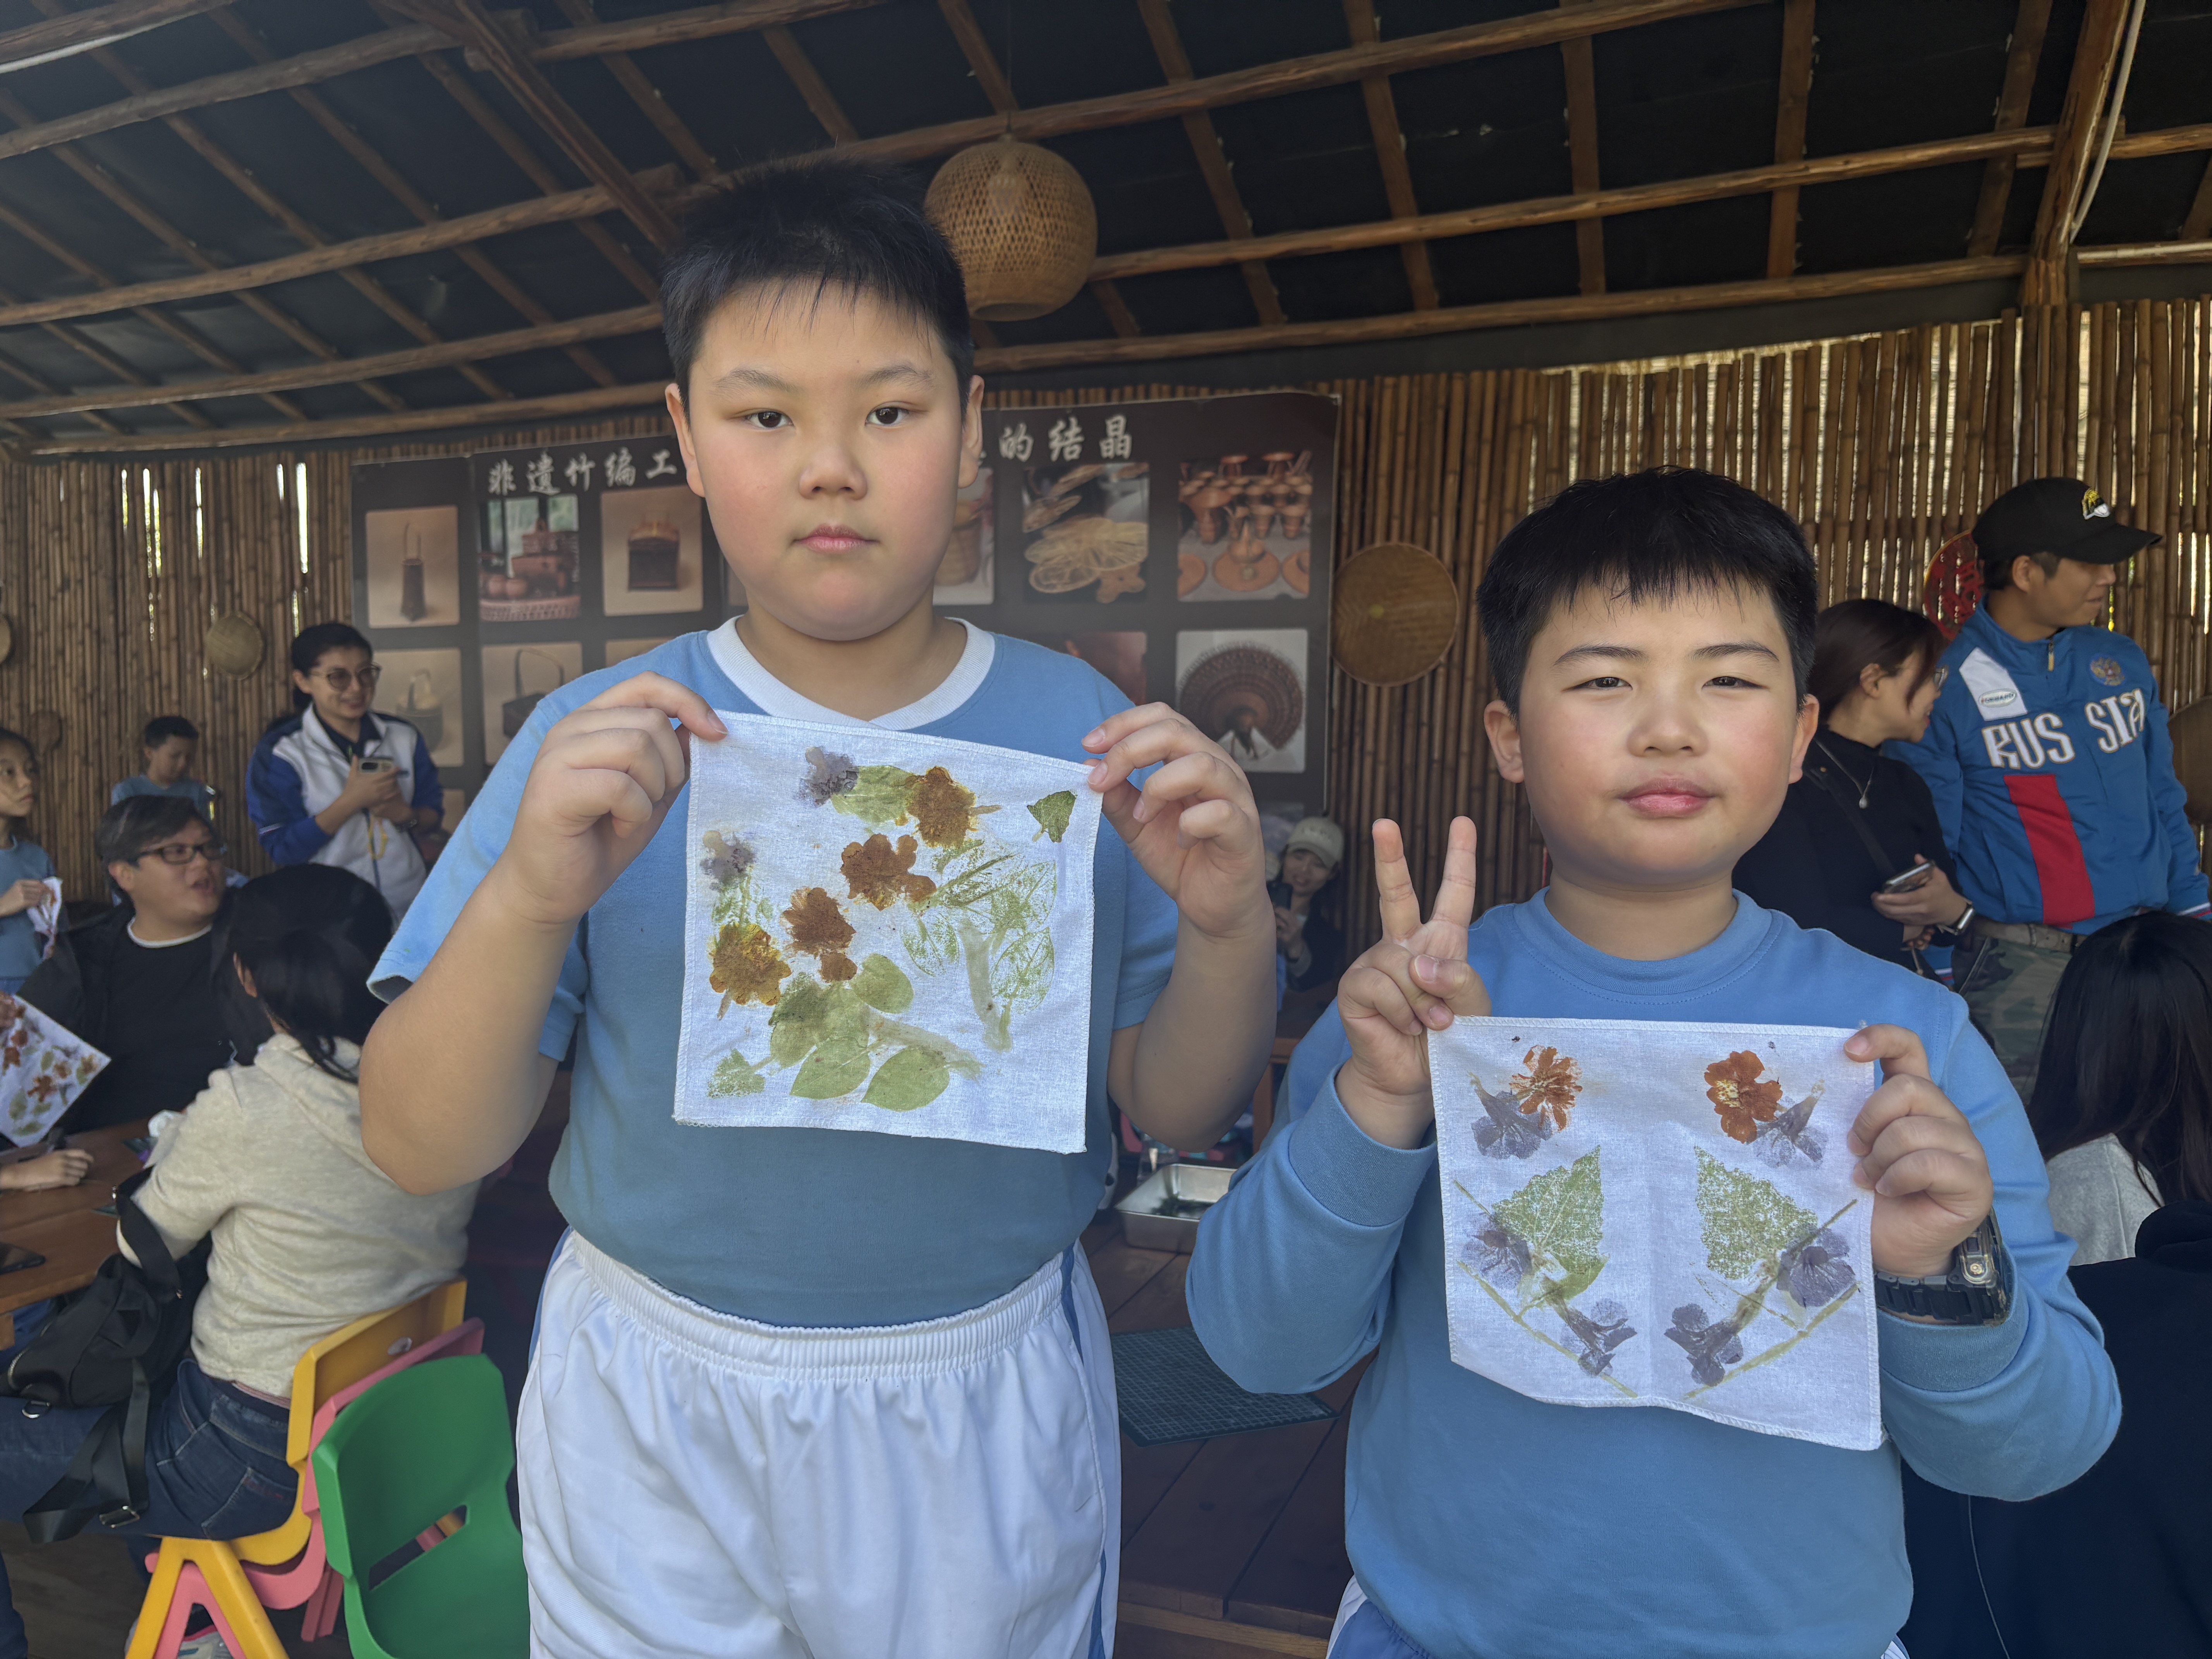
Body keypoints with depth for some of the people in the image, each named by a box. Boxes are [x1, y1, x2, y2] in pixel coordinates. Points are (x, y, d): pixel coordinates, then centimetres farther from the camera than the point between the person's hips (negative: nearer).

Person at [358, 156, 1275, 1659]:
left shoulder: (1086, 737, -9)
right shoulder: (598, 747, -10)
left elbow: (1180, 1113, -5)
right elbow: (422, 1149, -10)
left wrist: (1229, 928, -24)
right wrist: (529, 900, -28)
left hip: (989, 1419, 1)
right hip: (653, 1422, 0)